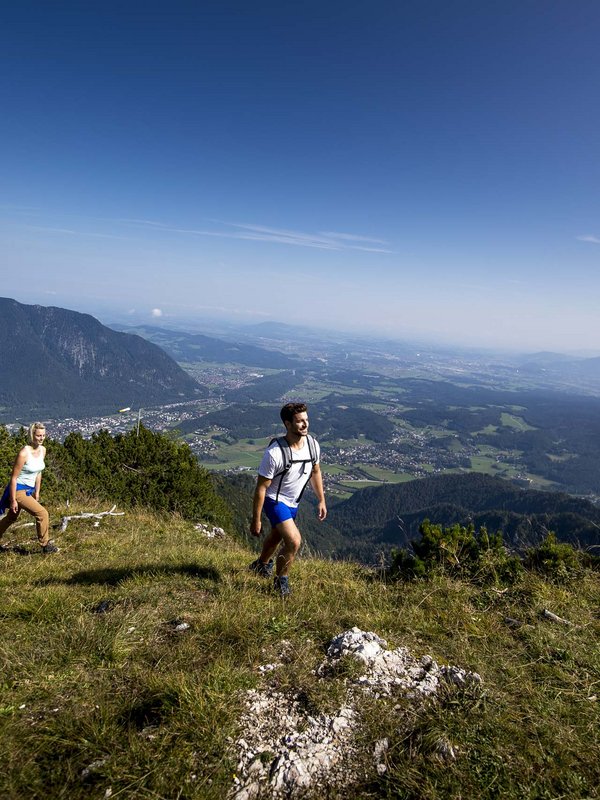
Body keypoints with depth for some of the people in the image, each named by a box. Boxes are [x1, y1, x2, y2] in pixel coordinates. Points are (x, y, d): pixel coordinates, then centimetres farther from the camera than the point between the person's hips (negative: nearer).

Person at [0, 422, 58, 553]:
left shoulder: (42, 450, -1)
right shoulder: (24, 453, -24)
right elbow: (14, 477, -19)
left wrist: (37, 493, 15)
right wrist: (13, 500, -16)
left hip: (29, 490, 9)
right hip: (18, 490, -9)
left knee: (12, 517, 26)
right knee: (42, 514, -13)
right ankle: (45, 545, 1)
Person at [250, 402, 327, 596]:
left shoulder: (312, 444, -13)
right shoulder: (274, 453, -32)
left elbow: (315, 472, 6)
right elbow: (261, 487, -23)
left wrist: (321, 500, 9)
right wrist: (256, 520, -18)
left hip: (294, 502, 7)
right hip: (275, 500, -7)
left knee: (277, 535, 27)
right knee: (294, 541, -19)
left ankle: (262, 564, 57)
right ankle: (280, 579, 9)